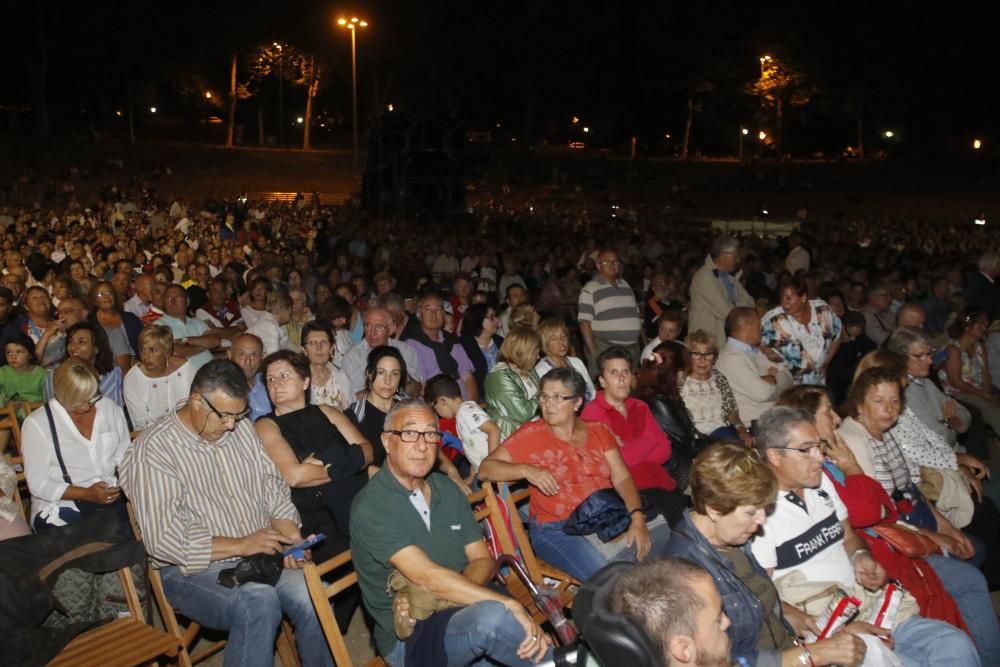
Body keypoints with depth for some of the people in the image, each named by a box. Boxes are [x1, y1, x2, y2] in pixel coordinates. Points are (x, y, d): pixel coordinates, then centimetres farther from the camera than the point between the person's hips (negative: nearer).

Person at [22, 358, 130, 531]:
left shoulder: (111, 409, 8)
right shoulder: (37, 423, -5)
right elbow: (38, 484, -6)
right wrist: (86, 494, -18)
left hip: (111, 497, 3)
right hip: (63, 506, -3)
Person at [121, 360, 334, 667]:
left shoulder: (242, 429, 9)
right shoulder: (153, 450, -10)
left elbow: (274, 489, 13)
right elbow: (164, 540, -16)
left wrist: (293, 539, -5)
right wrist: (240, 545, -19)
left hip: (260, 554, 5)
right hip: (194, 569, -5)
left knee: (312, 596, -23)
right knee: (259, 603, -33)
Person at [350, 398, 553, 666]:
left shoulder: (447, 490, 10)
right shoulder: (370, 508, -13)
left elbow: (483, 560, 5)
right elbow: (426, 576, -22)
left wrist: (428, 595, -16)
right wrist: (511, 606, -27)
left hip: (461, 613, 6)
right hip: (408, 638, -5)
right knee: (492, 616, -32)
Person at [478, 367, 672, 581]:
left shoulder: (599, 431, 13)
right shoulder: (531, 435, 1)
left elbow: (622, 478, 4)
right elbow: (485, 469, -3)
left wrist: (637, 518, -13)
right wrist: (526, 470, -19)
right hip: (558, 529, -5)